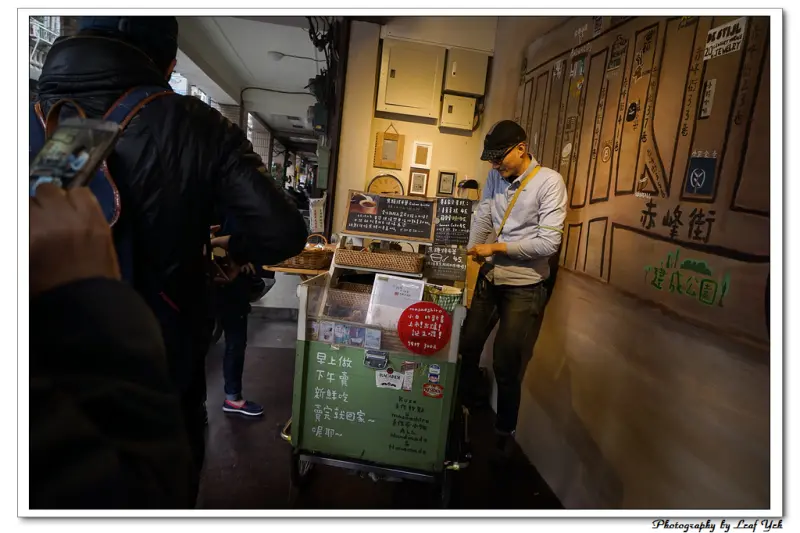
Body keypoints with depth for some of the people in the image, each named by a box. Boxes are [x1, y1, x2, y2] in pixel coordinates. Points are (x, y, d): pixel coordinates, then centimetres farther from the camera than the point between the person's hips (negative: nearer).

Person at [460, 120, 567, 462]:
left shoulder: (549, 182, -14)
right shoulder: (496, 177, 3)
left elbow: (548, 242, -19)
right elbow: (481, 220, 3)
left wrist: (496, 247, -18)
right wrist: (470, 258, -9)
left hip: (523, 286, -5)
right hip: (489, 277, 6)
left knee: (506, 366, 4)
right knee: (466, 347, 14)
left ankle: (504, 432, 28)